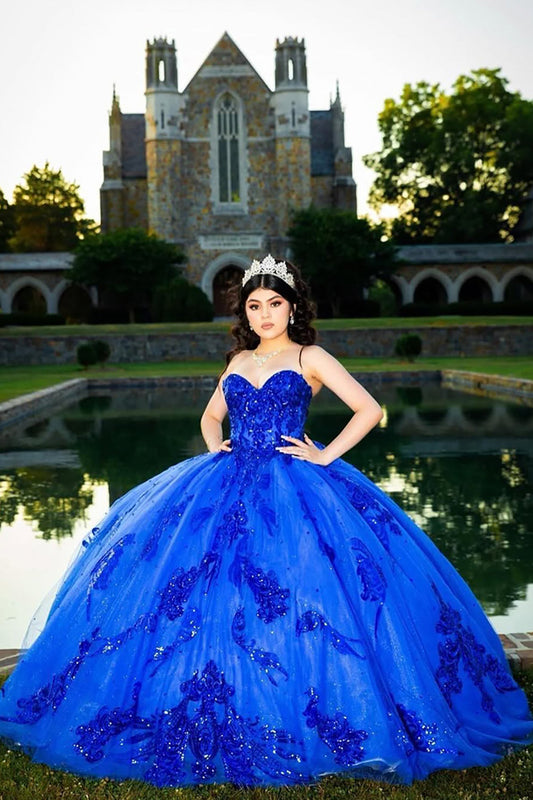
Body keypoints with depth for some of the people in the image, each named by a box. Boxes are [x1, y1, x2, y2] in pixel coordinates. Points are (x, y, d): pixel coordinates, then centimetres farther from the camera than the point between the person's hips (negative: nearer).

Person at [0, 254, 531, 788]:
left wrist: (326, 455, -5)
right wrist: (215, 446, 11)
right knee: (206, 595, -3)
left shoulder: (310, 358, 3)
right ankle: (211, 726, 11)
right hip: (230, 485, 5)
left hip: (292, 490, -4)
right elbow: (211, 415, 31)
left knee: (291, 600, -12)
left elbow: (370, 411, -1)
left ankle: (298, 726, 6)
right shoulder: (239, 361, 17)